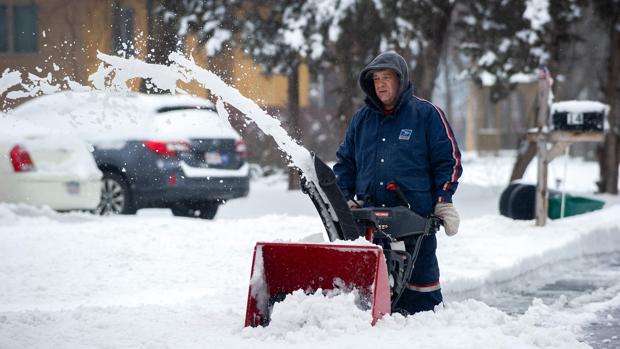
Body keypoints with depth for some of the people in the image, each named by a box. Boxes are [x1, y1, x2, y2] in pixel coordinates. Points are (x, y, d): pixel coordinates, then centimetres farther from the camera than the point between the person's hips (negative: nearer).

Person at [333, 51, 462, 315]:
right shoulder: (362, 119, 16)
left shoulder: (426, 114, 4)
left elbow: (448, 159, 3)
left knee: (419, 273, -2)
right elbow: (344, 162, 22)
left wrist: (443, 201, -5)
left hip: (415, 216, -4)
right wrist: (345, 199, 9)